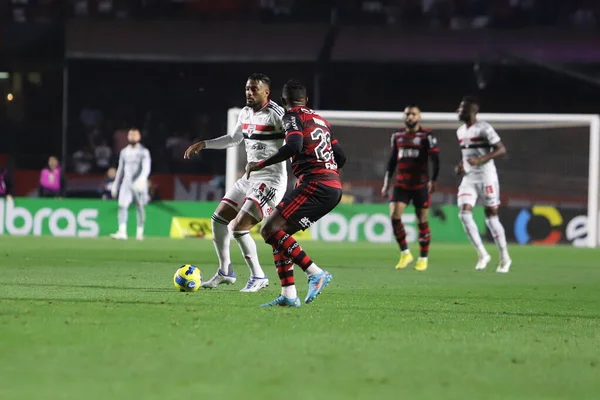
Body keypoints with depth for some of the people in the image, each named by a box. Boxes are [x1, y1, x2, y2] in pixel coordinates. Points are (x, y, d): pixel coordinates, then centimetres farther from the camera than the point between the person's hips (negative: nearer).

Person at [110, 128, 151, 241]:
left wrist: (140, 180, -31)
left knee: (140, 208, 1)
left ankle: (140, 232, 11)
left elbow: (146, 168, -14)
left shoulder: (144, 152, -2)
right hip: (126, 183, 3)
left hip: (139, 184, -3)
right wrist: (115, 185, 15)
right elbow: (120, 169, 18)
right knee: (122, 205, -13)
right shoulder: (124, 152, 12)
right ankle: (122, 232, -20)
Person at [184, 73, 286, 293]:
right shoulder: (246, 113, 10)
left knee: (239, 226, -16)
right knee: (219, 218, 9)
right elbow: (233, 138, 27)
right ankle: (225, 272, 21)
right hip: (249, 177, 9)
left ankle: (258, 277, -2)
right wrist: (203, 144, 22)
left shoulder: (276, 115, -17)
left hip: (270, 181, -9)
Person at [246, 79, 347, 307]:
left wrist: (261, 164, -14)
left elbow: (294, 145, -20)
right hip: (334, 188, 9)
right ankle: (289, 295, 4)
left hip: (315, 184, -9)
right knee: (279, 233, 12)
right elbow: (340, 158, 24)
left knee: (270, 230, -11)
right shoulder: (321, 120, 23)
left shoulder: (293, 117, -1)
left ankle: (315, 274, -17)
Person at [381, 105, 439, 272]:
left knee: (422, 221, 2)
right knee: (394, 216, -12)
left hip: (420, 185, -4)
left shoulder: (427, 136, -6)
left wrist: (433, 180, -21)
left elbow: (435, 160, -10)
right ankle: (405, 253, 2)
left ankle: (423, 258, 15)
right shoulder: (397, 136, 9)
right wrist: (386, 182, 16)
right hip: (401, 184, 4)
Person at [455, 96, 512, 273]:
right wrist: (461, 164, 7)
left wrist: (479, 160, -26)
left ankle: (505, 257, 12)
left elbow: (501, 150, -16)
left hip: (486, 177, -7)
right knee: (464, 213, -11)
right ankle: (482, 254, -4)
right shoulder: (461, 131, 11)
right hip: (469, 178, 7)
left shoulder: (484, 128, -13)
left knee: (491, 216, -1)